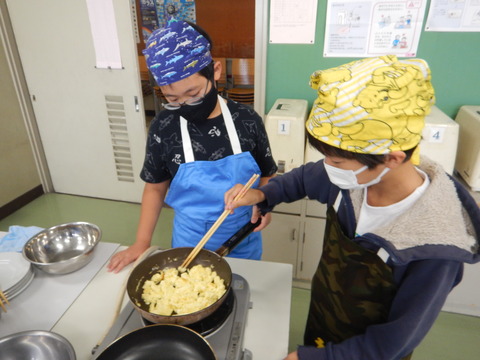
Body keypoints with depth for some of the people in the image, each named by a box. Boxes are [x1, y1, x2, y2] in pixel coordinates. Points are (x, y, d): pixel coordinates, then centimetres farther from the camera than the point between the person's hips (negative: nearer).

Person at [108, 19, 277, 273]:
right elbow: (155, 187, -2)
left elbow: (266, 175, 0)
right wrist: (141, 243, -4)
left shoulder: (247, 120, -14)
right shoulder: (163, 128, -14)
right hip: (190, 244, 0)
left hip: (242, 242, 1)